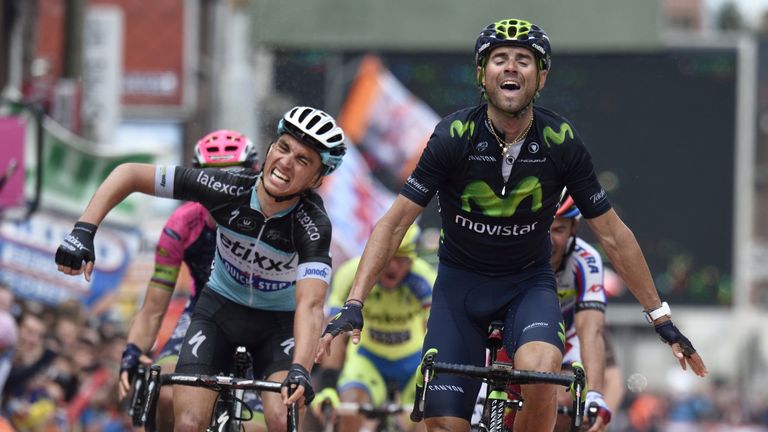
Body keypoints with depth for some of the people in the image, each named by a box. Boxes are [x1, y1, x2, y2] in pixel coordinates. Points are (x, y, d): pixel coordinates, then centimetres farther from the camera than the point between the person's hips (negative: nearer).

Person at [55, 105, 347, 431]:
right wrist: (83, 231, -33)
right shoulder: (227, 188, -26)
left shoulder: (313, 225, -30)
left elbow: (310, 304, -43)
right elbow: (129, 175, -21)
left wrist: (300, 370, -60)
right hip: (220, 308, 1)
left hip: (278, 322, -1)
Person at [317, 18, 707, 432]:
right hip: (460, 281, 0)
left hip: (529, 283, 0)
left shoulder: (561, 142, -15)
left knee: (540, 374, -32)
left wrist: (662, 319, -4)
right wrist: (353, 305, -26)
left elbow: (612, 234, -6)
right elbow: (394, 223, -15)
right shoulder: (454, 136, -18)